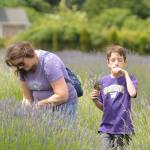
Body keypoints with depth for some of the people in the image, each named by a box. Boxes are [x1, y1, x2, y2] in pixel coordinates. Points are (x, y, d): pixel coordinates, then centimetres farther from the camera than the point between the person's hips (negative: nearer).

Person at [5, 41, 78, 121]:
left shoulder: (49, 62, -22)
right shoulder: (22, 69, -2)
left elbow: (62, 96, -26)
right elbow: (27, 97, 4)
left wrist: (37, 105, -21)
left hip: (63, 104, -6)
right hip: (42, 106, 6)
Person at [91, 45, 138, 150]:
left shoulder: (129, 79, 1)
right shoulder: (103, 81, 9)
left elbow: (132, 93, -23)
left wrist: (126, 74, -14)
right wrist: (95, 100, -6)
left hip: (123, 128, -2)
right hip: (106, 128, 2)